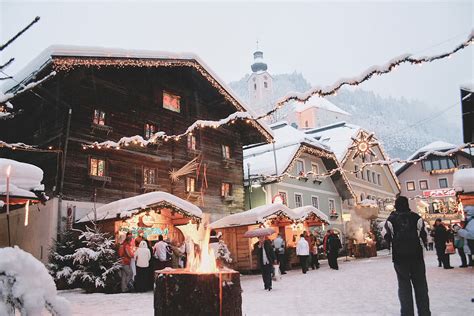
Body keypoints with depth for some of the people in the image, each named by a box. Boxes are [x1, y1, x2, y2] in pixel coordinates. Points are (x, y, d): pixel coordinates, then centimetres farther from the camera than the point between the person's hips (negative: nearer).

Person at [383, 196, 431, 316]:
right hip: (416, 254, 1)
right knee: (420, 284, 10)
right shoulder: (415, 216, 2)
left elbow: (386, 234, -5)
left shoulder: (391, 218, 0)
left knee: (404, 284, 6)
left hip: (399, 256, 0)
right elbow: (423, 230, -5)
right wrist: (424, 242, 11)